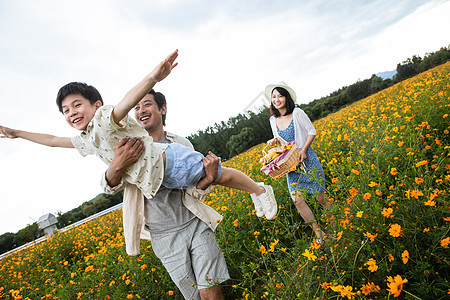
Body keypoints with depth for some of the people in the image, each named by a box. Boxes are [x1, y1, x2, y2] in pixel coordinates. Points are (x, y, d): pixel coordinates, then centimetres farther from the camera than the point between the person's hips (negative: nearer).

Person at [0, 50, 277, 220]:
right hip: (162, 179, 9)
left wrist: (151, 79, -57)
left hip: (171, 161, -8)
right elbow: (52, 140, 30)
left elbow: (128, 101, -37)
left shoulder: (105, 119, -15)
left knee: (220, 175, -1)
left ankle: (261, 191, 18)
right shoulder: (86, 140, 14)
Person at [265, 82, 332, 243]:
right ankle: (317, 231, 11)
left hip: (307, 159, -4)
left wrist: (303, 149, -16)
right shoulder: (273, 119, 5)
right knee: (297, 200, -5)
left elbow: (312, 131, -4)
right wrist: (274, 141, -7)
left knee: (320, 198, 3)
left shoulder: (297, 113, -9)